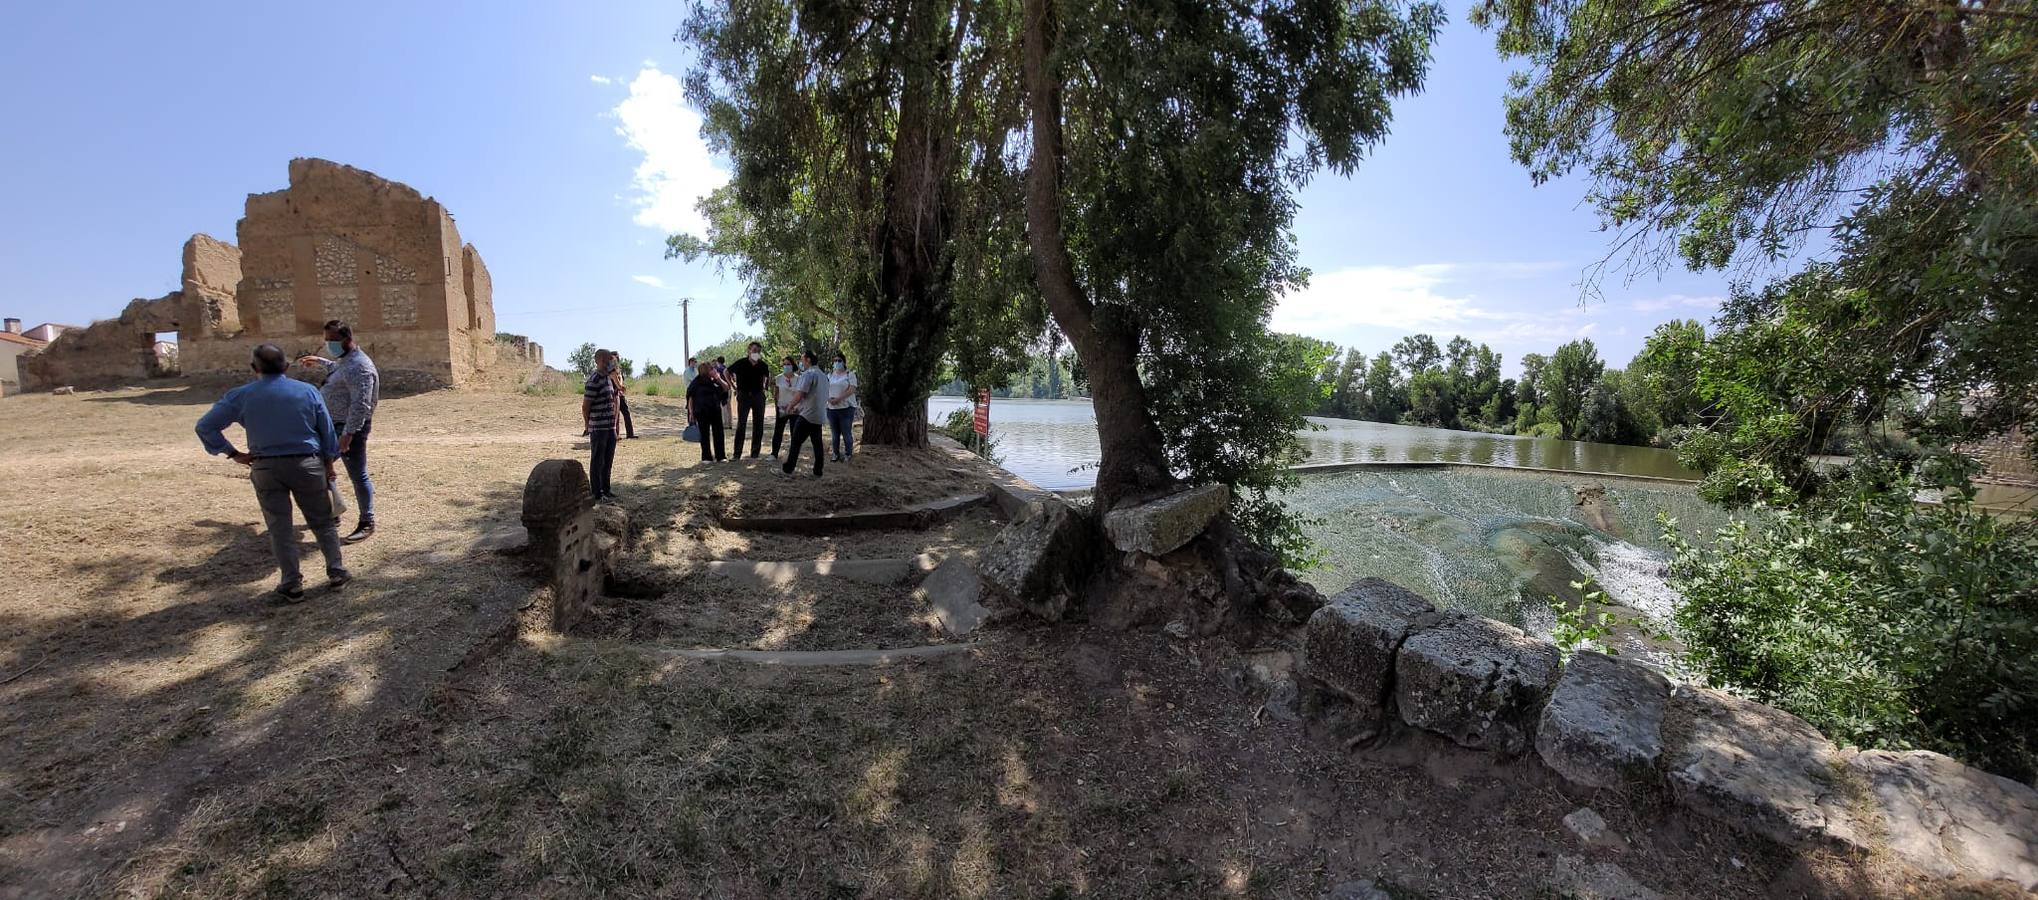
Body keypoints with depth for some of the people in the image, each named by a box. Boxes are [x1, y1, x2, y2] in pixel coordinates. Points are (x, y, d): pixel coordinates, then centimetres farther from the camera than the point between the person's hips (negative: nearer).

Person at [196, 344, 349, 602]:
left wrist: (233, 453, 6)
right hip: (307, 464, 0)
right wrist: (329, 464, 11)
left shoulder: (241, 396, -1)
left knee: (280, 528, 6)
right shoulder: (308, 391, -1)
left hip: (266, 468, 0)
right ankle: (336, 574, 10)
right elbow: (327, 431, 3)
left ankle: (292, 585, 8)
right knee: (323, 522, 10)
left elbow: (205, 426, -1)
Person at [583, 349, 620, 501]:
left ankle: (606, 489, 28)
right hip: (598, 428, -8)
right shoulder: (594, 380, -16)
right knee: (597, 462, 2)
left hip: (610, 427, 8)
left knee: (608, 461, 16)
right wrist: (588, 427, -5)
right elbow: (585, 406, -14)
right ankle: (596, 494, 10)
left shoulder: (608, 378, 12)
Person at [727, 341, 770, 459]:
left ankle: (755, 453, 13)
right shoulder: (741, 363, -6)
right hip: (744, 395, -2)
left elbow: (767, 377, 19)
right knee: (741, 424, -5)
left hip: (758, 396, 2)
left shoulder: (763, 365, 0)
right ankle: (737, 454, -2)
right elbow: (727, 372, 9)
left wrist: (764, 387, 5)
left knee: (758, 425, 5)